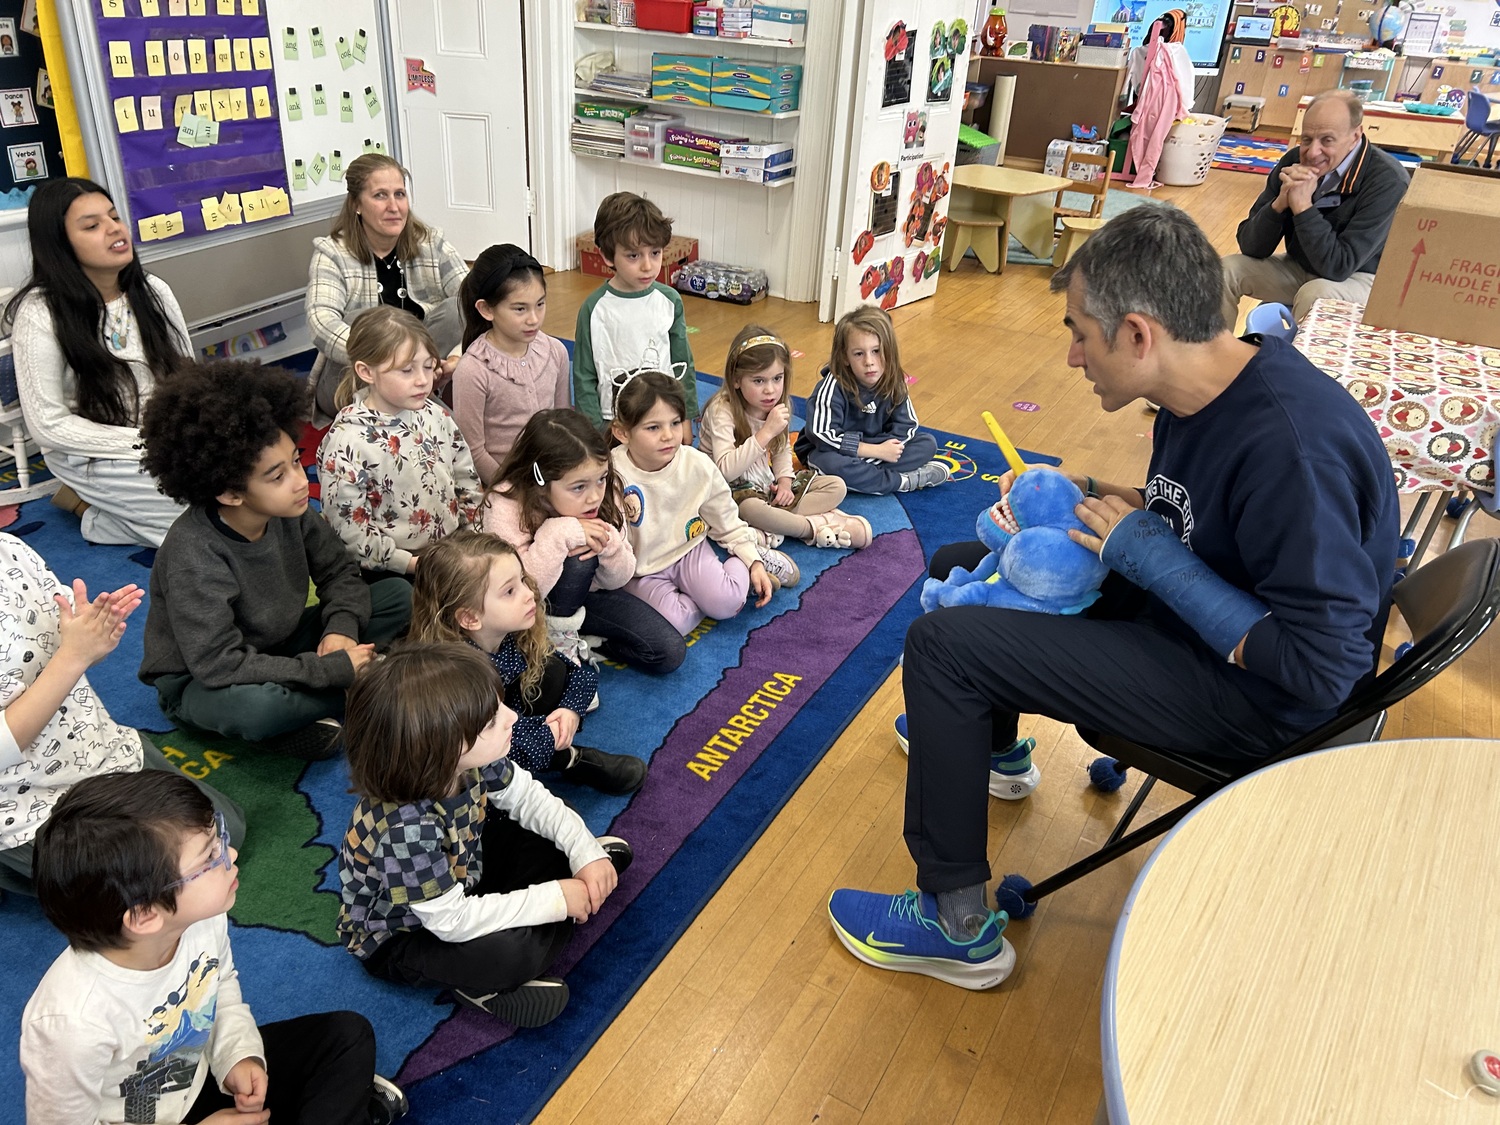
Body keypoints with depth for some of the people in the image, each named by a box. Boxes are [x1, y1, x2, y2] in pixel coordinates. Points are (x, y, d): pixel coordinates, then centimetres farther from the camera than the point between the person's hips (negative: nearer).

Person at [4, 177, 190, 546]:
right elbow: (48, 424, -16)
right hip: (90, 453, -6)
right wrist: (145, 443, -21)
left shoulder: (153, 291, -2)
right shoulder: (40, 314, -17)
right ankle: (89, 500, 3)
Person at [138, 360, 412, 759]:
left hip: (274, 648, 6)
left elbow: (338, 570, 1)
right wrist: (334, 670, -30)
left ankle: (299, 710, -14)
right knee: (252, 705, -42)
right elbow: (219, 665, -33)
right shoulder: (194, 554, -30)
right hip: (199, 683, -6)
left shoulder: (289, 511, -14)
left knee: (399, 595, -5)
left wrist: (341, 628, -19)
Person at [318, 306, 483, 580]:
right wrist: (411, 564, -18)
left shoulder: (436, 414, 0)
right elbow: (348, 527, -19)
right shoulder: (348, 441, -20)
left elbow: (466, 480, 10)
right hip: (389, 574, -6)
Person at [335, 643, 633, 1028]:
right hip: (397, 937, -6)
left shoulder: (468, 759, -22)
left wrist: (586, 852, -15)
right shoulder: (404, 826, -42)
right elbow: (453, 921, -35)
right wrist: (553, 899, -31)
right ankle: (484, 983, -4)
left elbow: (528, 797, -4)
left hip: (461, 871, 6)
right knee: (510, 952, -30)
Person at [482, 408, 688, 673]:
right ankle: (556, 635, -11)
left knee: (670, 652, -9)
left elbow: (617, 580, -7)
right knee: (578, 554, -34)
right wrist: (557, 535, -42)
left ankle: (574, 640, 3)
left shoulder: (605, 493, -16)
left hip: (586, 594, 5)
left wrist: (609, 544, -29)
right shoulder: (505, 506, -28)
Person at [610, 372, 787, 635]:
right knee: (671, 623, -27)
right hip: (640, 571, -1)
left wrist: (753, 561, -1)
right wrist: (620, 520, -36)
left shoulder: (698, 466, -14)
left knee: (725, 603, -25)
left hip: (688, 549, 1)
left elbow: (727, 521, 3)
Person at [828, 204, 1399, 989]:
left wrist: (1152, 557, -26)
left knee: (941, 644, -19)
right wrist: (1083, 496, -2)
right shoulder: (1205, 387, -4)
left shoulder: (1291, 445, -32)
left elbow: (1321, 668, -30)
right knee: (959, 567, 16)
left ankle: (958, 930, -5)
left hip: (1252, 698, -9)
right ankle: (991, 749, 43)